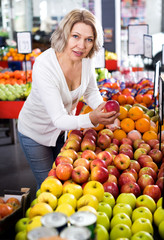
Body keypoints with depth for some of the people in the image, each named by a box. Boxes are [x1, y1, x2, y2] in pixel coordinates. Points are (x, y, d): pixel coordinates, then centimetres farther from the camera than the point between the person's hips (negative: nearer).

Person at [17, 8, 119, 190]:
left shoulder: (86, 59, -17)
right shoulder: (44, 65, -35)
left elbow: (91, 92, 1)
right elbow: (59, 120, -38)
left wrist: (101, 107, -20)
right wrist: (91, 119, -53)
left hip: (64, 129, 6)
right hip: (36, 133, -5)